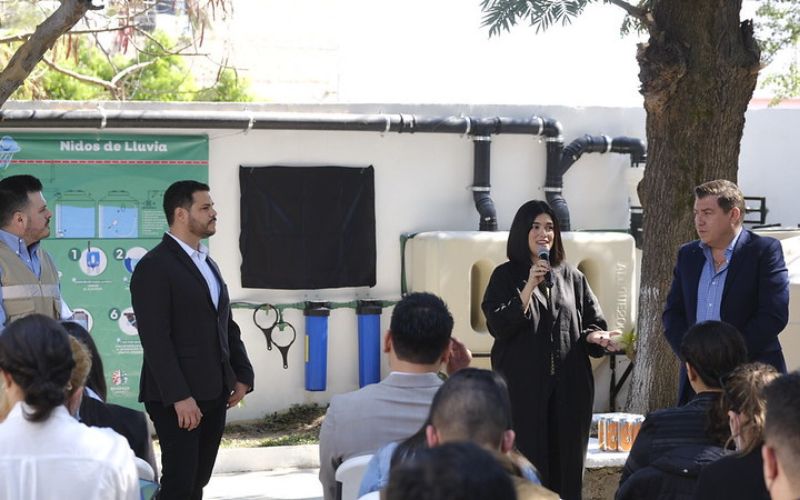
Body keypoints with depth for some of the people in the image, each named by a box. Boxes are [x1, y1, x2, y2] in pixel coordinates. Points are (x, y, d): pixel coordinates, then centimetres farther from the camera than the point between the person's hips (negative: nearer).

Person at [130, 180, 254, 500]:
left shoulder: (208, 264, 18)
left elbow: (227, 327, 21)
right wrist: (179, 397, -21)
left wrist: (242, 375, 9)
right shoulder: (154, 267, -10)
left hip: (214, 394, 8)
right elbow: (155, 339, -17)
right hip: (178, 399, -8)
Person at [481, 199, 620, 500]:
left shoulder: (572, 277, 13)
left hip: (568, 387, 3)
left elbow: (594, 323, 14)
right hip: (523, 387, -3)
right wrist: (529, 288, -14)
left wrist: (594, 337, -9)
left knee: (566, 465, 2)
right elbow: (497, 326, -9)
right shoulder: (505, 276, 3)